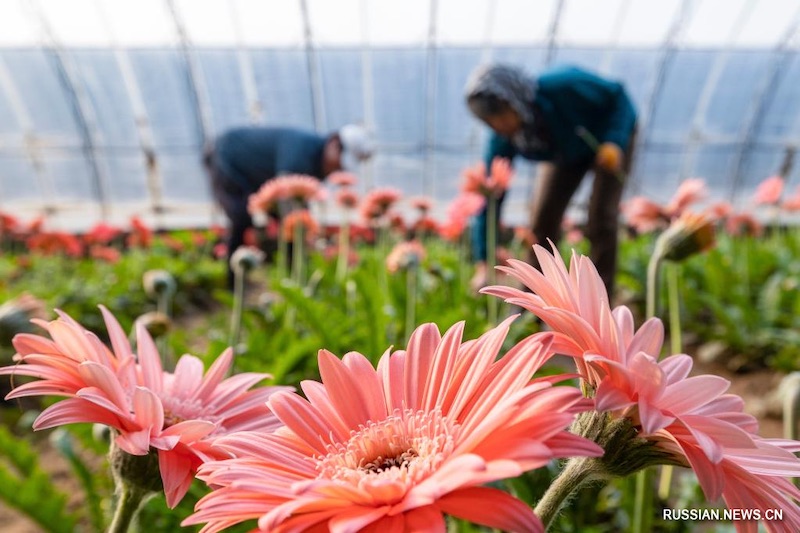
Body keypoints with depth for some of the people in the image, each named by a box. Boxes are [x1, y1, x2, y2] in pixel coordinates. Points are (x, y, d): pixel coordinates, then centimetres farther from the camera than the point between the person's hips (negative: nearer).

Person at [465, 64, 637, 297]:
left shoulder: (563, 86, -38)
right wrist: (483, 263, -33)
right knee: (542, 218, -6)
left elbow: (617, 94, -21)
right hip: (566, 152, 4)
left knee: (600, 220, -15)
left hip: (613, 133, -3)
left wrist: (614, 141, -38)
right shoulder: (502, 140, -27)